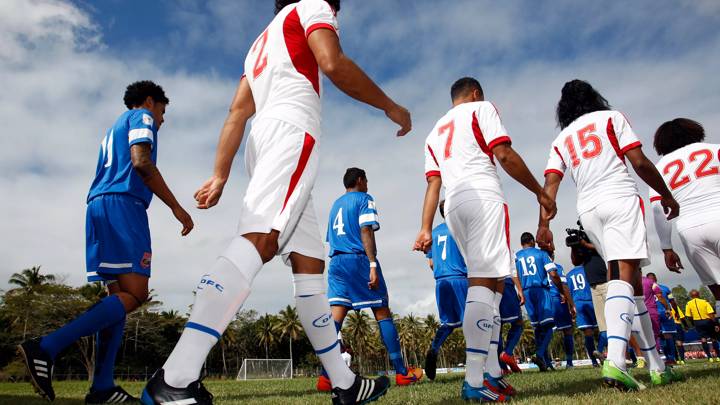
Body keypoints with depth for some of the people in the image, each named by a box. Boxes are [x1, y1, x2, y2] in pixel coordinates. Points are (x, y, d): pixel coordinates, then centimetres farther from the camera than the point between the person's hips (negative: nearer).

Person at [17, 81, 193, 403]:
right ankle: (46, 348, -23)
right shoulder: (141, 117, 7)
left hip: (97, 205, 10)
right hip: (122, 203, -9)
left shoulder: (113, 129, 33)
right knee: (134, 295, -14)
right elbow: (141, 162, -11)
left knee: (119, 296, 3)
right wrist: (176, 207, -11)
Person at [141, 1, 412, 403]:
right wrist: (391, 107, 3)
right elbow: (333, 63, -7)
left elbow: (237, 113, 22)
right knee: (260, 240, -25)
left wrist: (220, 176, 14)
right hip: (293, 131, -8)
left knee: (309, 262, 3)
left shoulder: (263, 42, 36)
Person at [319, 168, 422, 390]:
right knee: (383, 313, 1)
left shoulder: (335, 204, 24)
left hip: (336, 261, 6)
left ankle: (326, 376, -10)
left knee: (336, 317, -2)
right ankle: (402, 373, 4)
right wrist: (373, 265, -18)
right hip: (359, 259, -6)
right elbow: (366, 231, -11)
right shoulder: (364, 199, 2)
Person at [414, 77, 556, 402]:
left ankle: (491, 372, 9)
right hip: (484, 198, -6)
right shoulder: (481, 108, 11)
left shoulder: (435, 132, 28)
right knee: (483, 282, -14)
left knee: (491, 281, 11)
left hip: (453, 206, 7)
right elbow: (504, 155, -3)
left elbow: (433, 183, 17)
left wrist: (426, 229, 8)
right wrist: (540, 192, 5)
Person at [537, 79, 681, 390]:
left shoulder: (560, 140, 19)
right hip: (620, 199, -4)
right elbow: (639, 163, 2)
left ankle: (657, 366, 17)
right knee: (625, 274, -16)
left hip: (588, 209, 4)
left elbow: (550, 184, 4)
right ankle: (615, 361, -34)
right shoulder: (611, 118, 11)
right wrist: (667, 196, 13)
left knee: (630, 280, 12)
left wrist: (544, 223, -3)